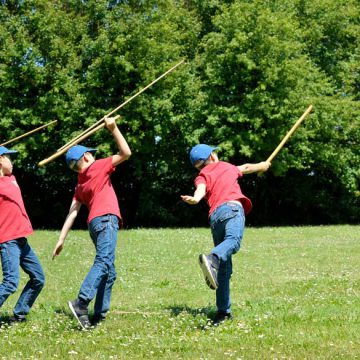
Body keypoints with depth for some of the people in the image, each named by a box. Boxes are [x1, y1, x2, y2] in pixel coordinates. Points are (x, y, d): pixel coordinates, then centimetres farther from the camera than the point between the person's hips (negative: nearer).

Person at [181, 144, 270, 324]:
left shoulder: (201, 177, 24)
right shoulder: (227, 167, 29)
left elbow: (201, 189, -2)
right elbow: (246, 167, 50)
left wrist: (195, 199, -22)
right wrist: (261, 166, 69)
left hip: (214, 216, 3)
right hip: (232, 208, -3)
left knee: (224, 268, 6)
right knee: (233, 240, -32)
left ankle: (223, 311, 0)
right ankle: (212, 259, -64)